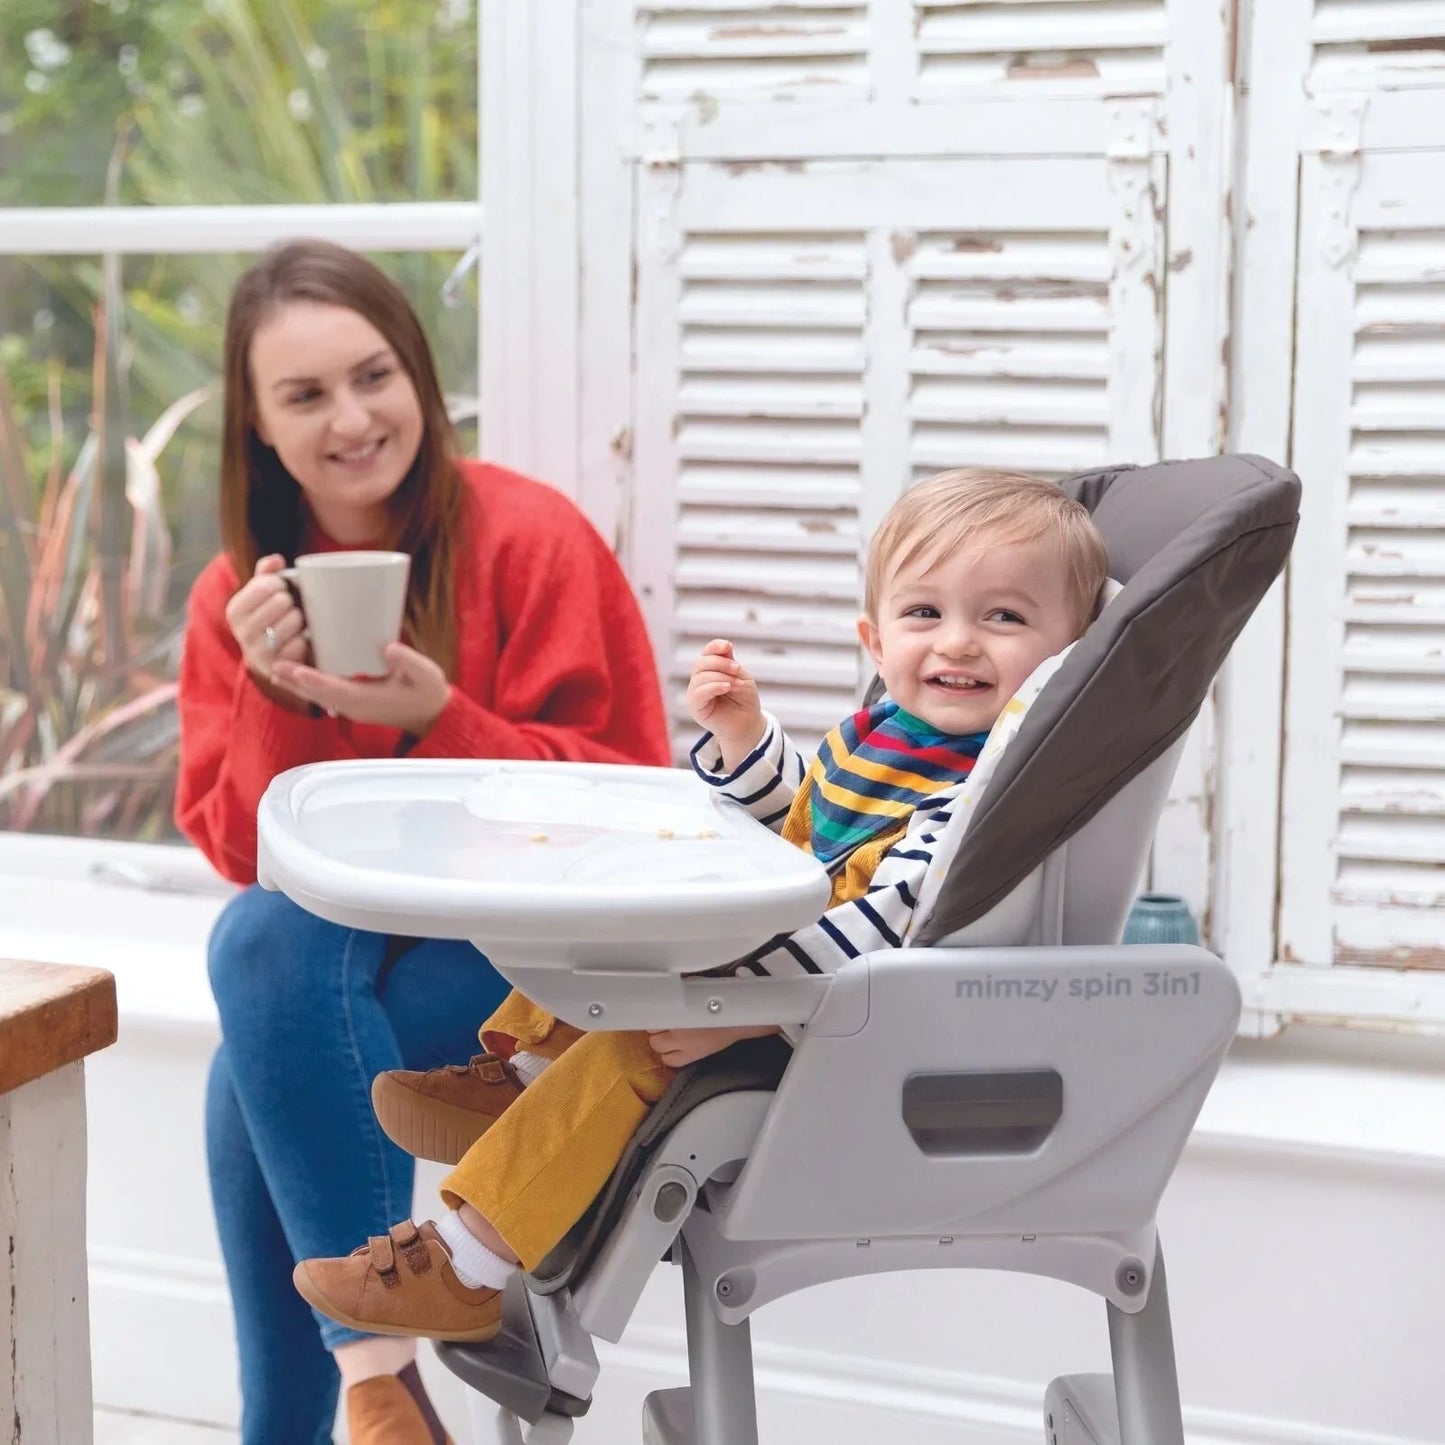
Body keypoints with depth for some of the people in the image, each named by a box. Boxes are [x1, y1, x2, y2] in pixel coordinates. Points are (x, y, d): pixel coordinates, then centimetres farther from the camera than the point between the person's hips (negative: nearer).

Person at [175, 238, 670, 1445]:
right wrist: (275, 696, -16)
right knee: (258, 938, -28)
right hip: (334, 959, 5)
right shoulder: (241, 595, 6)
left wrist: (434, 718, -23)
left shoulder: (529, 539, -8)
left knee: (252, 1084, -26)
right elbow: (241, 855, 1)